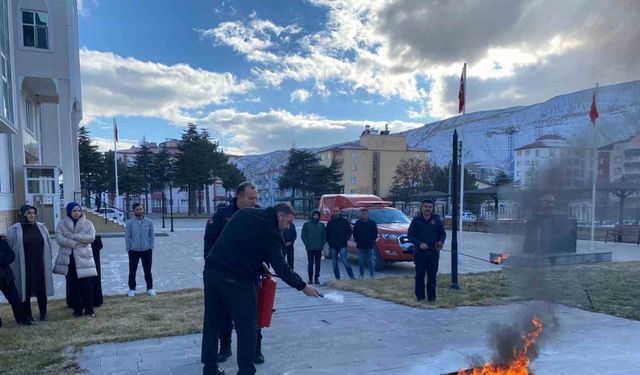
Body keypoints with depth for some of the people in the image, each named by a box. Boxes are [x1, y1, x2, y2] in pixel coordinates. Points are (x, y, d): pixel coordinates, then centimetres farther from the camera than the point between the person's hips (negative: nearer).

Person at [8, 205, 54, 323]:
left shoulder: (42, 227, 6)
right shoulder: (14, 229, -4)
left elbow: (48, 244, 12)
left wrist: (47, 261, 11)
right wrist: (14, 261, -6)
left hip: (40, 267, 2)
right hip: (23, 268, -2)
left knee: (41, 290, 7)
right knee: (25, 291, 5)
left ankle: (43, 313, 19)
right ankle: (27, 315, 18)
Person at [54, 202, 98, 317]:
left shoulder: (87, 223, 4)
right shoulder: (62, 224, 4)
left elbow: (91, 237, -10)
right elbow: (59, 239, -9)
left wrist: (73, 236, -16)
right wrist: (77, 243, -15)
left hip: (83, 258, -1)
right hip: (68, 259, 1)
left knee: (87, 285, -3)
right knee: (73, 286, 7)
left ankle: (89, 309, 10)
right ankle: (77, 309, 18)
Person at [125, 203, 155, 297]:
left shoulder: (149, 222, -1)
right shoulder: (130, 222, -3)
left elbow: (151, 236, 4)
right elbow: (127, 237, 1)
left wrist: (151, 247, 0)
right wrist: (128, 249, -2)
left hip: (146, 250, 0)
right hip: (134, 251, 0)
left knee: (148, 271, 8)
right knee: (132, 271, 8)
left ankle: (150, 288, 19)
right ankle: (132, 289, 21)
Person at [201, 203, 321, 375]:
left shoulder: (244, 213, 13)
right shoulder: (270, 231, -8)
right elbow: (281, 267, -9)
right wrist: (303, 286, 1)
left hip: (211, 271, 8)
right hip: (237, 280, -8)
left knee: (212, 323, 17)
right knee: (247, 327, 6)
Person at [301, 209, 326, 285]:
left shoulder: (322, 225, 8)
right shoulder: (307, 224, 1)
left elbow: (324, 235, 10)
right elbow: (303, 235, 0)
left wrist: (322, 244, -2)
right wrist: (307, 243, -9)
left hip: (319, 248, 2)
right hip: (310, 248, -2)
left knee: (318, 264, 5)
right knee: (310, 263, 1)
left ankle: (316, 278, 12)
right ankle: (310, 278, 8)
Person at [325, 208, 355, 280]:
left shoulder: (344, 221, 2)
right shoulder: (330, 223, 9)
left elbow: (349, 231, 5)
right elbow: (327, 233, 15)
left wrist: (346, 239, -6)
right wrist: (328, 241, 2)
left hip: (342, 245, -3)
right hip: (333, 246, 3)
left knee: (345, 261, -12)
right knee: (335, 264, 7)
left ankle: (352, 276, -1)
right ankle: (337, 278, 16)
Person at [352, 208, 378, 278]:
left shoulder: (372, 223, 2)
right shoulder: (357, 223, 6)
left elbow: (375, 233, 4)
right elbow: (354, 233, 9)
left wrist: (372, 241, -5)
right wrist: (357, 241, -1)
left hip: (369, 246, -1)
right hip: (360, 246, 2)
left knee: (370, 261, 0)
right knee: (361, 262, 7)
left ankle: (372, 275, 8)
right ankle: (361, 275, 18)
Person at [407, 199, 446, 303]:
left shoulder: (437, 220, 6)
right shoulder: (416, 220, 0)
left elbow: (443, 234, 12)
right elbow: (410, 235, -1)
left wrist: (440, 242, -9)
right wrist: (419, 244, -15)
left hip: (434, 252, 2)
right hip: (420, 252, -1)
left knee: (432, 275, 6)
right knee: (420, 275, 3)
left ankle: (432, 297, 16)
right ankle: (420, 297, 12)